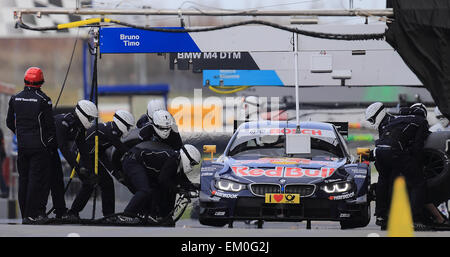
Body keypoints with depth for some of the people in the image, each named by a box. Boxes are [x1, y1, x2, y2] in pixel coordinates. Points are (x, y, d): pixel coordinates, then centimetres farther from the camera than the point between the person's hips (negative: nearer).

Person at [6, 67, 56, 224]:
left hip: (22, 145, 5)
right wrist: (52, 141, 3)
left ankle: (24, 215, 14)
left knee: (23, 179, 12)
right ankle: (33, 215, -6)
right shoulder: (43, 100, -11)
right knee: (38, 179, -2)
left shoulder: (15, 99, 5)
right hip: (39, 146, -5)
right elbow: (49, 124, -11)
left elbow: (10, 123, 12)